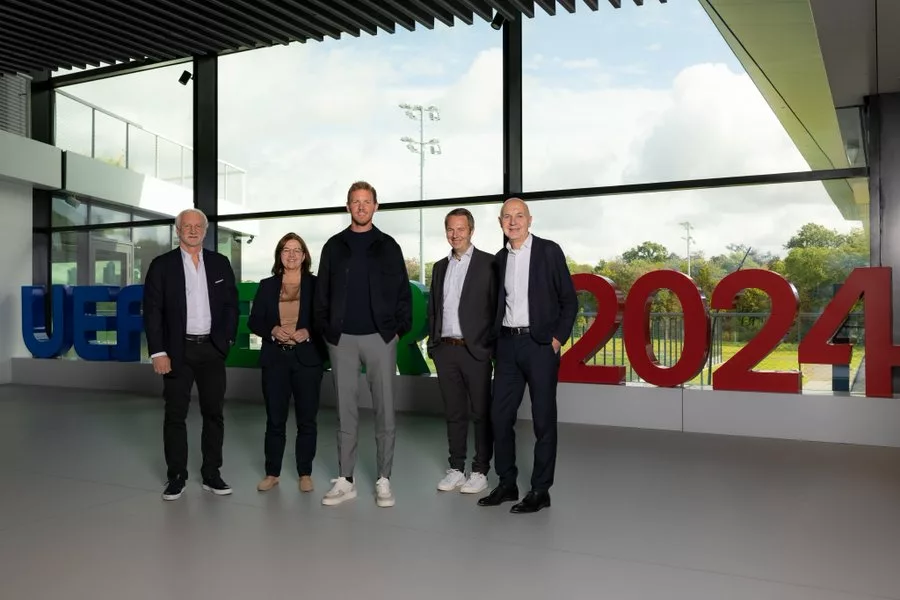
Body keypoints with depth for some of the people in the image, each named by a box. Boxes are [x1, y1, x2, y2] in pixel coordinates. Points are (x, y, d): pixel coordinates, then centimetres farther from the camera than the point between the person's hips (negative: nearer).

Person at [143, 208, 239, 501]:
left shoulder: (220, 263, 7)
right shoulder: (162, 265, 0)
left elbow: (231, 304, 10)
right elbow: (152, 311, -3)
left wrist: (226, 340, 0)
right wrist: (158, 352, -9)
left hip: (212, 349, 2)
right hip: (178, 350, -2)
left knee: (214, 413, 7)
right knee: (175, 415, 4)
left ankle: (212, 474, 17)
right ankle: (176, 477, 14)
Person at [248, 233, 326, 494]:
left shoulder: (316, 284, 2)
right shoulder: (267, 286, 8)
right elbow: (254, 322, 6)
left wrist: (307, 332, -16)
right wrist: (273, 331, -12)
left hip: (307, 359, -1)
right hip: (275, 359, 2)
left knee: (306, 419, 5)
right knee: (275, 419, 6)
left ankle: (305, 474, 16)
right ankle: (272, 473, 18)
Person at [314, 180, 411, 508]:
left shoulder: (388, 246, 6)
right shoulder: (334, 246, 9)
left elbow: (403, 291, 4)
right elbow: (322, 291, 10)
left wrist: (400, 329, -5)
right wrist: (325, 330, 1)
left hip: (380, 336, -1)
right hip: (342, 338, 1)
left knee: (384, 409, 2)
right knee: (345, 410, 5)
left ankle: (383, 480, 11)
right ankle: (345, 480, 13)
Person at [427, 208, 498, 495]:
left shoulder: (489, 263, -2)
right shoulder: (440, 267, 14)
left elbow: (496, 307, -5)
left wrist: (492, 346, -10)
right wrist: (432, 344, 9)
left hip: (475, 350, -5)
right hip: (445, 350, 5)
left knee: (480, 413, 3)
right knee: (454, 413, 11)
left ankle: (480, 471, 12)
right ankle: (456, 468, 20)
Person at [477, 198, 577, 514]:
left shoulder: (549, 251, -3)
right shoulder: (500, 257, 12)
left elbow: (569, 299, -2)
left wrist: (558, 338, -8)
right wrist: (496, 338, 7)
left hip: (540, 344, -5)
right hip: (507, 344, 5)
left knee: (543, 418, 2)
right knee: (500, 416, 6)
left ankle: (540, 490, 12)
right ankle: (507, 484, 20)